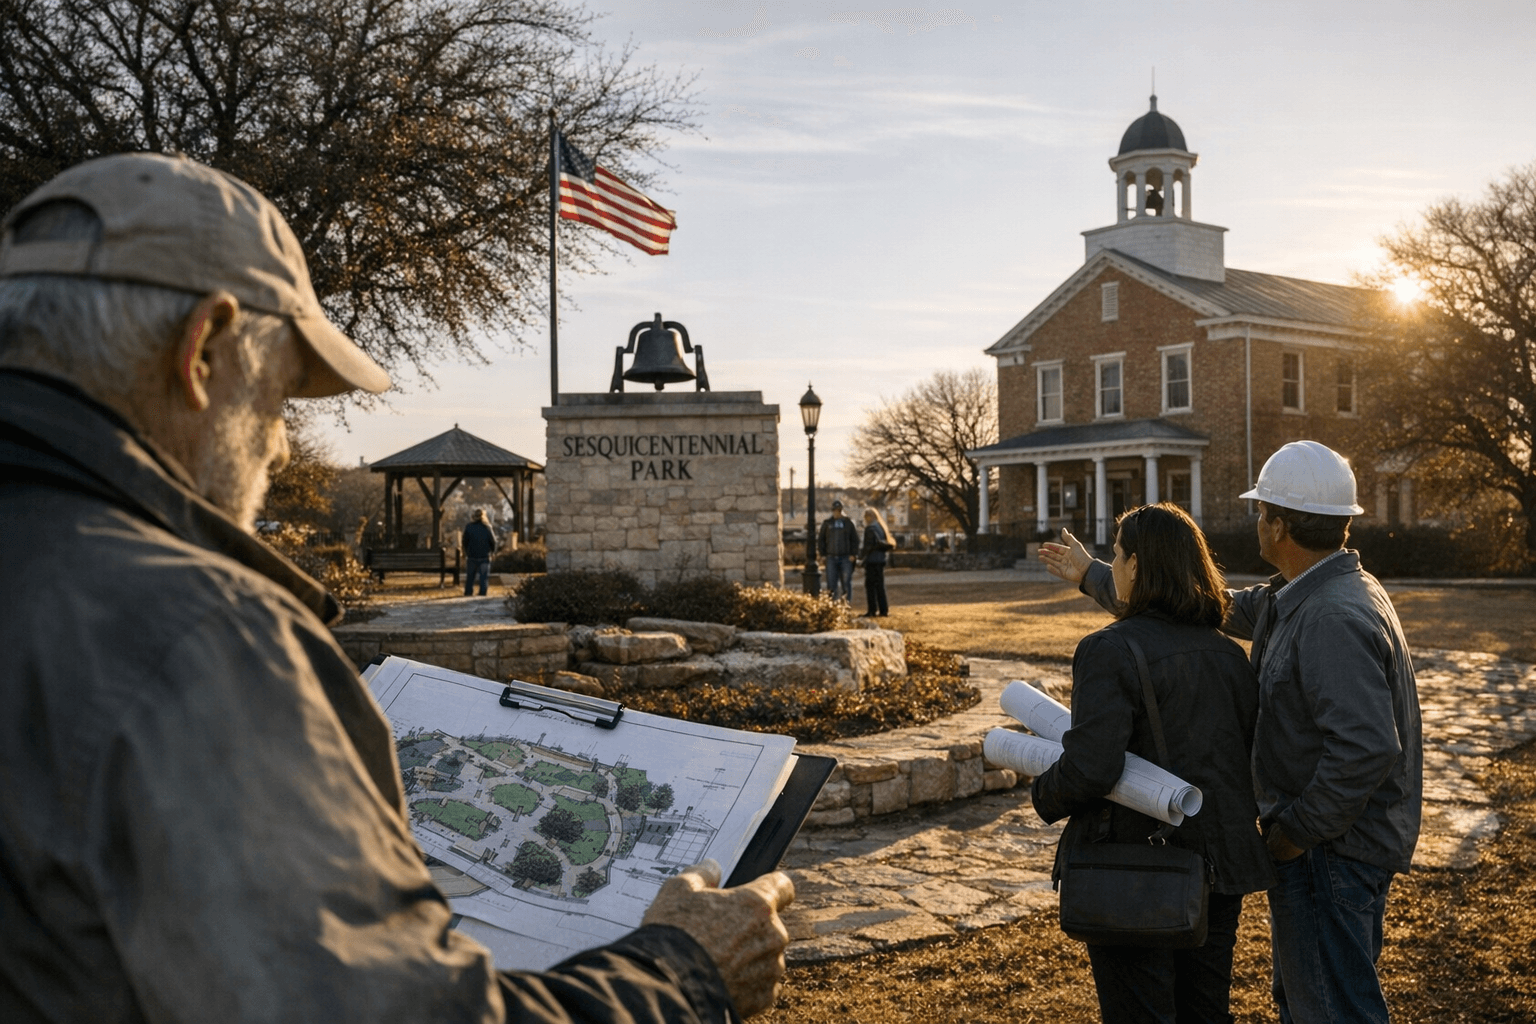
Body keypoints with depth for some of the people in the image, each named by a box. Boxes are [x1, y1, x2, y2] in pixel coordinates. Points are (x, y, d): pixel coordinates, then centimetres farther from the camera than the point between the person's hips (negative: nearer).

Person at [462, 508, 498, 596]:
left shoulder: (468, 526, -2)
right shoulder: (487, 527, -5)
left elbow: (464, 541, 0)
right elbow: (493, 541, -3)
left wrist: (466, 552, 15)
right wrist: (492, 552, 14)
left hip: (471, 556, 2)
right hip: (484, 557, -2)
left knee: (470, 578, 12)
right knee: (484, 579, 3)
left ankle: (467, 595, 13)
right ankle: (482, 595, -3)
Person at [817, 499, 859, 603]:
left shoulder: (848, 523, 5)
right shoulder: (827, 524, 8)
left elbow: (855, 539, 5)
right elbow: (821, 540, 11)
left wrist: (852, 554, -4)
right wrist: (823, 554, 2)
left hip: (846, 558, -1)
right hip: (831, 557, 1)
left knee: (846, 583, 0)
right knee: (831, 583, -1)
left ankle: (847, 604, 4)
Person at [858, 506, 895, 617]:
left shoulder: (870, 528, -12)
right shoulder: (883, 527, 14)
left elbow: (868, 545, -18)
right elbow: (891, 541, 15)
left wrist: (861, 555, -6)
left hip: (872, 560, -8)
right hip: (881, 560, 8)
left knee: (870, 585, -3)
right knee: (880, 585, 12)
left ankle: (872, 610, -4)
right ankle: (883, 610, 11)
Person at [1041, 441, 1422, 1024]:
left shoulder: (1333, 619, -26)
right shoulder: (1297, 599, 8)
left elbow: (1366, 748, -34)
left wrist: (1296, 829, -21)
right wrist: (1093, 578, 23)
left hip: (1329, 852, -11)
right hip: (1332, 844, 11)